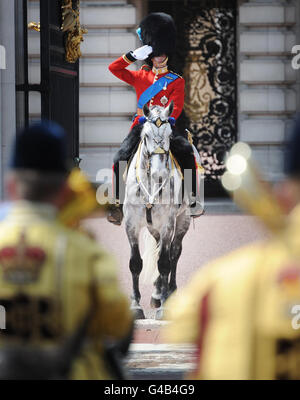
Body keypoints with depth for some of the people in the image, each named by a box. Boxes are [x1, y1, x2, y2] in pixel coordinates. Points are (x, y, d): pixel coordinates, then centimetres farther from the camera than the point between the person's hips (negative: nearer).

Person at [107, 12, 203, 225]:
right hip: (142, 125, 2)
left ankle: (192, 197, -17)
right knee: (121, 159, -19)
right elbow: (114, 69, 11)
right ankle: (118, 203, -6)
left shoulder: (177, 81, 10)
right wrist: (134, 55, -2)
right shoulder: (140, 77, 17)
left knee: (187, 153, -28)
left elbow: (176, 106, -3)